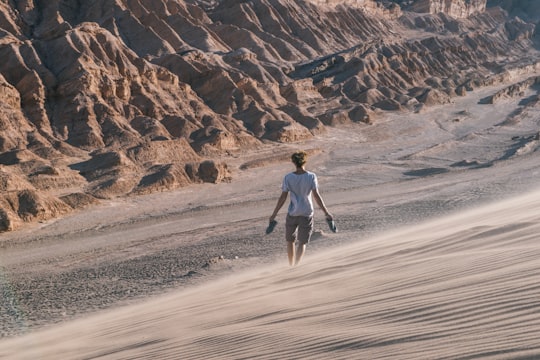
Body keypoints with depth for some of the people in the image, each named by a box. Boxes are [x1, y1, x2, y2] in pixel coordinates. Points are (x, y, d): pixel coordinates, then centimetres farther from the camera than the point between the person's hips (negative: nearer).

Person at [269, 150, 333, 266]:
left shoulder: (288, 178, -7)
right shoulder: (311, 177, -9)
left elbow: (283, 197, -7)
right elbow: (316, 196, -12)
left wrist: (274, 215, 1)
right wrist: (326, 213, -7)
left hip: (292, 213, 1)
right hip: (307, 213, -1)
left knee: (290, 240, 19)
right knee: (302, 243, 6)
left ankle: (291, 266, 24)